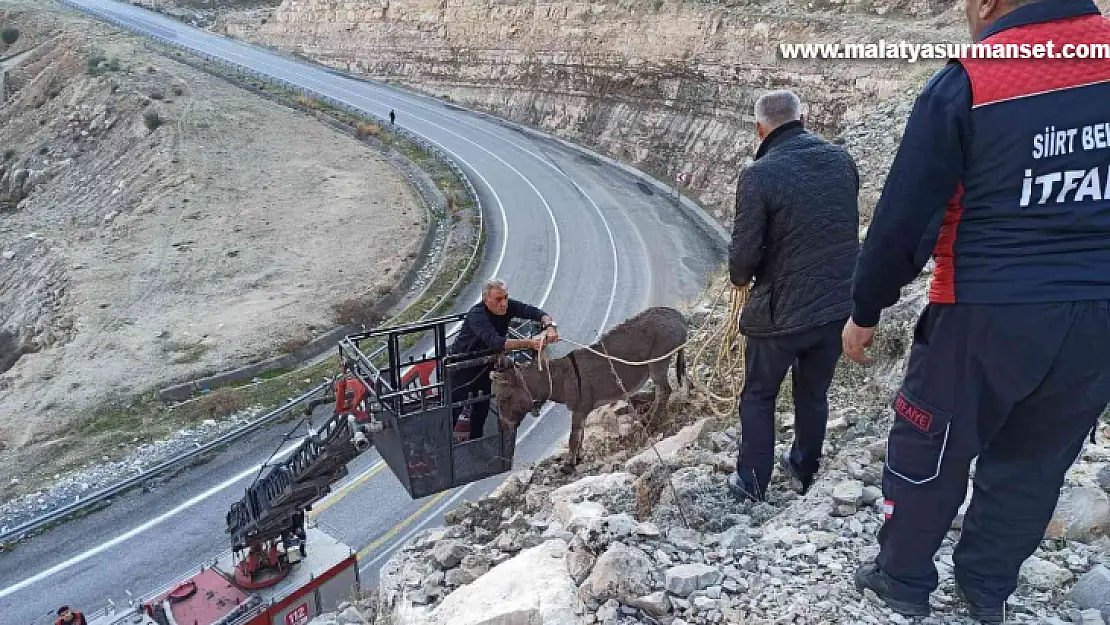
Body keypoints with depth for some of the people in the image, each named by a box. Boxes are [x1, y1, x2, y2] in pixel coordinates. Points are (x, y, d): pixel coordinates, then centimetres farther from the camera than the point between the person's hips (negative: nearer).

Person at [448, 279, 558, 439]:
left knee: (482, 406, 14)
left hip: (485, 364, 7)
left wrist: (550, 326, -41)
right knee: (454, 408, -7)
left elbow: (535, 312, -18)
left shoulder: (508, 306, -15)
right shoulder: (476, 315, -34)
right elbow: (495, 342, -48)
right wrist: (529, 343, -57)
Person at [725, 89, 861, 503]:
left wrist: (740, 278, 5)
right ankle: (805, 470, 40)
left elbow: (744, 253, -17)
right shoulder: (842, 159, -1)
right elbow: (848, 225, 10)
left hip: (782, 310, -5)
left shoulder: (760, 175, -18)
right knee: (814, 393, 23)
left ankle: (752, 483, 26)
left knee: (758, 397, 15)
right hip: (839, 302, 5)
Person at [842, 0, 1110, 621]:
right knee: (1034, 463, 20)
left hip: (988, 315, -5)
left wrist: (865, 311, 1)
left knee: (927, 455, 14)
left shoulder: (964, 84, -12)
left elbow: (903, 218, -10)